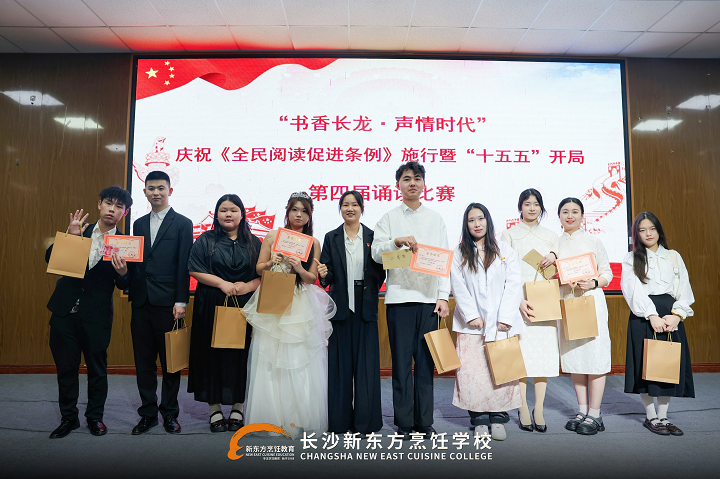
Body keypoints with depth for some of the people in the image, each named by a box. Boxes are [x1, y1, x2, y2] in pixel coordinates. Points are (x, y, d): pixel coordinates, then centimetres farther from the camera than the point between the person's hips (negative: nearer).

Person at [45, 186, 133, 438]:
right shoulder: (80, 231, 6)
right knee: (66, 367, 11)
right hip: (64, 311, 3)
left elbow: (124, 285, -5)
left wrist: (123, 273, -27)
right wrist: (69, 236, -12)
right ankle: (68, 418, 29)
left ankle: (95, 416, 28)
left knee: (97, 368, 9)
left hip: (96, 315, -3)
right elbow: (50, 258, 2)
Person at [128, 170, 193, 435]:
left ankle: (169, 413, 19)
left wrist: (181, 301, -11)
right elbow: (135, 262, 13)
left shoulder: (183, 223, 0)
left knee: (171, 361, 5)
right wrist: (132, 292, 3)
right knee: (143, 361, 10)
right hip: (141, 303, 5)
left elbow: (184, 265, -6)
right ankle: (148, 413, 24)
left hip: (168, 303, -4)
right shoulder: (139, 224, 15)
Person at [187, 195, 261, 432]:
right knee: (212, 355, 2)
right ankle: (215, 410, 15)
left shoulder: (253, 243, 9)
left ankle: (237, 409, 16)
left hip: (244, 308, 1)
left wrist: (247, 286, -14)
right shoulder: (206, 240, 7)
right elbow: (195, 270, -3)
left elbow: (265, 275, 4)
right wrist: (223, 283, -13)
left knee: (241, 355, 3)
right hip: (212, 308, 0)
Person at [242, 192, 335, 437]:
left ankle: (299, 416, 11)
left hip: (301, 306, 0)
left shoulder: (313, 243, 7)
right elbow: (259, 268, 8)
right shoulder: (272, 237, 7)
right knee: (270, 360, 2)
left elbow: (313, 278, 4)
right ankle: (271, 415, 15)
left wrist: (298, 268, -15)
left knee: (301, 360, -1)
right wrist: (271, 263, -12)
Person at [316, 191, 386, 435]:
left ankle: (365, 420, 16)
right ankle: (340, 420, 18)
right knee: (340, 363, 5)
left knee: (366, 363, 3)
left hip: (366, 307, 0)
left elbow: (380, 273, 5)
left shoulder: (373, 237, 6)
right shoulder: (331, 238, 7)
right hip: (341, 307, 0)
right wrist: (323, 274, -18)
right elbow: (327, 276, 3)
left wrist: (371, 294, -13)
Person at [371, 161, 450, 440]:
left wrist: (443, 296, 2)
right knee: (401, 360, 2)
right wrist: (398, 241, -20)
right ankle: (404, 423, 13)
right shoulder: (389, 218, 9)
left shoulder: (436, 219, 14)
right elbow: (376, 253, -1)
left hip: (429, 298, 2)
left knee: (426, 360, 5)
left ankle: (424, 422, 17)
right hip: (399, 297, -1)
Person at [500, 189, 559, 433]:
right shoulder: (509, 234, 7)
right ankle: (523, 409, 5)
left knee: (544, 353, 0)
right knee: (521, 352, -6)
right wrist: (519, 300, -13)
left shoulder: (551, 236, 18)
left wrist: (554, 256, -6)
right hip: (518, 301, -3)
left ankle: (539, 409, 8)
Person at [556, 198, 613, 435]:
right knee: (572, 354, 7)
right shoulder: (555, 244, 12)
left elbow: (607, 272, 4)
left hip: (591, 300, -3)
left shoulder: (593, 242, 3)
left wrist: (593, 283, -15)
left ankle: (594, 414, 6)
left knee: (594, 353, -4)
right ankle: (582, 410, 19)